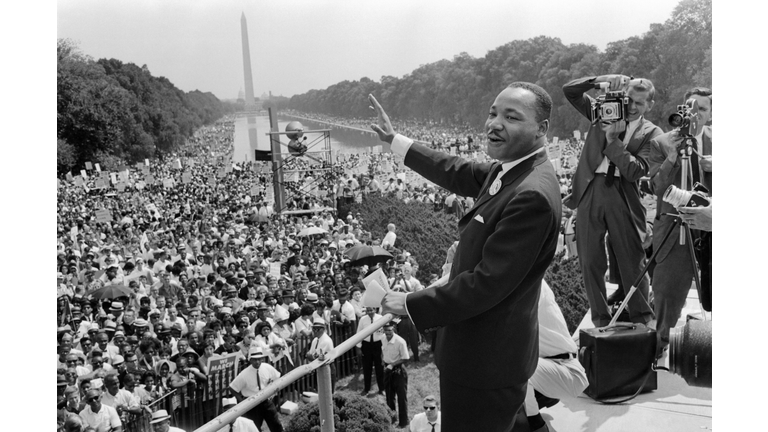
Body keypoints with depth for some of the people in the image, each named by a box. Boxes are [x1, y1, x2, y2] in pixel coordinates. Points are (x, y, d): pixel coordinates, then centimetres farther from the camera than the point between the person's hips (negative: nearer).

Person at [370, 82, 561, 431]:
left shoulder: (533, 195, -27)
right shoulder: (508, 170, 2)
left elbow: (487, 284, -27)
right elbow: (459, 173, 18)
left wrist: (412, 305, -17)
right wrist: (394, 140, 22)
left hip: (486, 361, -9)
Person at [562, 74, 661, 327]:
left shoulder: (651, 134, 3)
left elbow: (636, 170, -11)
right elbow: (569, 90, 4)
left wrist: (613, 140, -14)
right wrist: (603, 80, -8)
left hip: (623, 196, -2)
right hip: (590, 190, 2)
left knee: (632, 262, 3)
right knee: (590, 262, 6)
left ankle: (642, 320, 19)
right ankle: (600, 320, 20)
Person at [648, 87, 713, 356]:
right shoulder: (661, 143, -2)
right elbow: (657, 187, -9)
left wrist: (713, 167, -14)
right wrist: (672, 157, -22)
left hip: (709, 224, 2)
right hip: (674, 227, -2)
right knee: (668, 289, 1)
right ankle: (662, 344, 19)